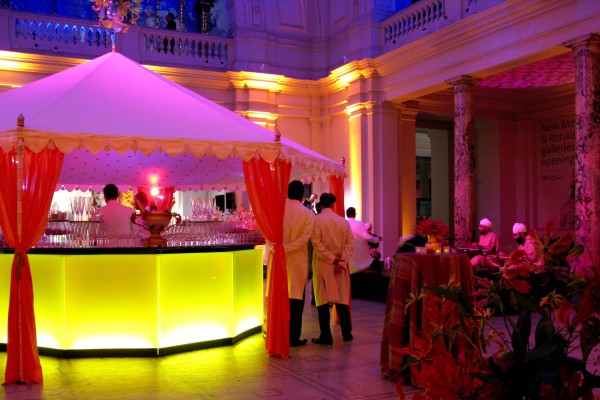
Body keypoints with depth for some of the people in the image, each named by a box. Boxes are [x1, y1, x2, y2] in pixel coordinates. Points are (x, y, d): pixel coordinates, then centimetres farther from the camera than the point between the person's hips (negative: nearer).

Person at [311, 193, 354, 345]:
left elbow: (317, 243, -15)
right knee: (342, 298, 12)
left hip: (323, 265, -4)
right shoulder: (344, 221, 4)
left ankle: (326, 336, 2)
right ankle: (346, 333, 20)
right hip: (340, 265, 4)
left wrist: (332, 259, -12)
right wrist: (342, 261, -8)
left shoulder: (317, 220, -7)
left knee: (323, 300, 2)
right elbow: (350, 242, -3)